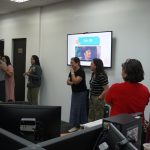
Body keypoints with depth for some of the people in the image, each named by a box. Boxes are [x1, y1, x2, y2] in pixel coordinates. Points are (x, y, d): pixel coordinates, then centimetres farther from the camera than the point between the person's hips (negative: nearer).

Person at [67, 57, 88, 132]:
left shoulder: (81, 72, -17)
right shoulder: (72, 71, 7)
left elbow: (75, 81, -27)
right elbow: (68, 82, 5)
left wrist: (72, 72, -21)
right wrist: (72, 83, -14)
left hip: (81, 93, -8)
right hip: (74, 93, 8)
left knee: (81, 110, -5)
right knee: (74, 109, 9)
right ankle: (75, 126, 17)